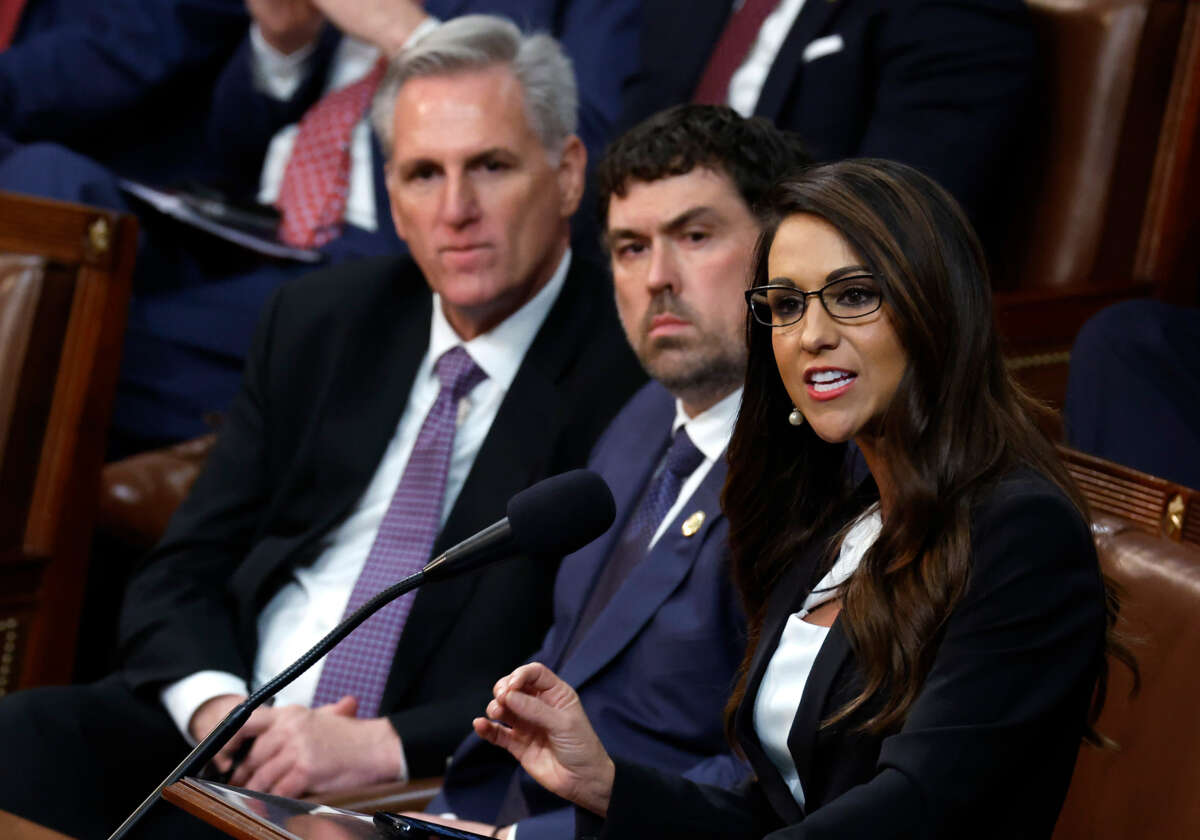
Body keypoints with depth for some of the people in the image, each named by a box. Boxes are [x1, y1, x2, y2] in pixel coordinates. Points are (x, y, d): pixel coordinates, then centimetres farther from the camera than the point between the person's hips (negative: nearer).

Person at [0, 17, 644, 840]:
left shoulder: (633, 376, -5)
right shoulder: (317, 322, 14)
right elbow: (180, 574, 12)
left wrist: (381, 745, -21)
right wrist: (216, 706, -10)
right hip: (223, 733, 6)